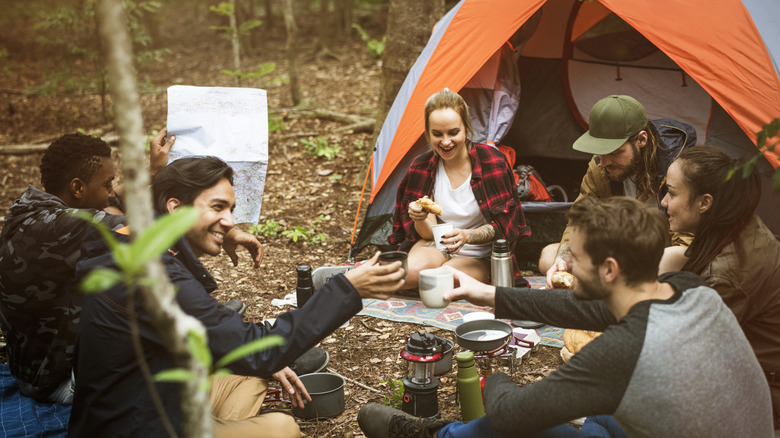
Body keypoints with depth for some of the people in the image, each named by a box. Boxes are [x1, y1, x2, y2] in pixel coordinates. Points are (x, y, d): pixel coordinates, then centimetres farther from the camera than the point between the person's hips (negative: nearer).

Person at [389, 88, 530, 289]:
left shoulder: (491, 161, -15)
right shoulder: (422, 167, -8)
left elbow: (501, 224, -15)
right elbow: (428, 234, -7)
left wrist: (467, 236, -36)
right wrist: (420, 219, -32)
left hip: (479, 256, -2)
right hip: (437, 246, 2)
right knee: (410, 274, -32)